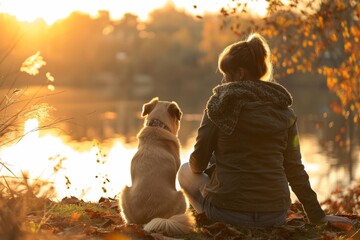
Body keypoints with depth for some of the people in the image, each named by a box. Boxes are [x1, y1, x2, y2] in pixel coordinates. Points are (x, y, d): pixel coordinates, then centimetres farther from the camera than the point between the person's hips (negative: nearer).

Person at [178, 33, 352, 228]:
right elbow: (294, 168, 5)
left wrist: (195, 168, 21)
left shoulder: (221, 102, -5)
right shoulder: (284, 110, 4)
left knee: (185, 171, 25)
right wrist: (317, 215, 12)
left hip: (227, 210, -4)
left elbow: (199, 160, -3)